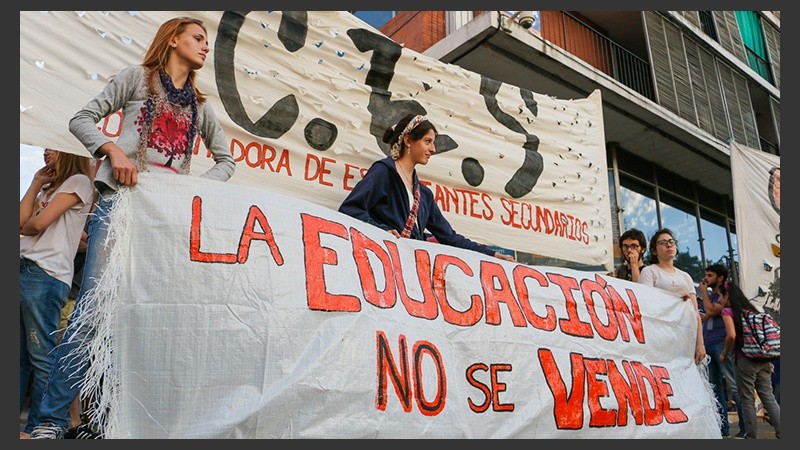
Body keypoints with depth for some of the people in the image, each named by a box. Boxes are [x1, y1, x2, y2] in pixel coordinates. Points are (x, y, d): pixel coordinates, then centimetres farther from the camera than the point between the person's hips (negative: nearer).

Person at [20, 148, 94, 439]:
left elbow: (37, 224, -9)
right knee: (20, 356, 10)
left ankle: (36, 429, 0)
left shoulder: (78, 181, 0)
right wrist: (36, 183, 14)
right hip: (23, 270, 9)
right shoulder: (50, 188, 26)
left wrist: (24, 228, 13)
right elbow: (21, 221, 11)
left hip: (45, 276, -8)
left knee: (42, 357, -5)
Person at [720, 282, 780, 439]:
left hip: (745, 359, -6)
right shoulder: (753, 310, 14)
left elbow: (732, 335, -16)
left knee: (747, 400, 2)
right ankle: (781, 433, 5)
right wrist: (769, 360, 20)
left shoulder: (729, 311, -4)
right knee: (769, 397, 9)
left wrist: (724, 352, -1)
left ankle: (752, 436, 5)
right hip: (764, 360, 6)